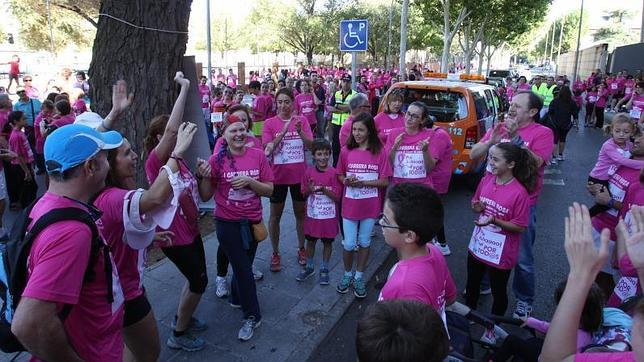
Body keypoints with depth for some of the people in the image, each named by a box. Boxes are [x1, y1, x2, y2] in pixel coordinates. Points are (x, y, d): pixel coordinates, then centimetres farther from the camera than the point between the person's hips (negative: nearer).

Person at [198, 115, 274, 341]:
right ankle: (252, 316, 21)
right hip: (228, 224, -2)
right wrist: (203, 177, -22)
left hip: (252, 222, 3)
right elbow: (206, 196, -4)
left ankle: (237, 298, 47)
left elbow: (269, 190, -4)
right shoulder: (217, 160, -10)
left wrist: (249, 181, -20)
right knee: (243, 269, 3)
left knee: (243, 265, 19)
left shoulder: (258, 156, -6)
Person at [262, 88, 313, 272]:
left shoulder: (302, 120, -2)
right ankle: (275, 253, 25)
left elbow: (310, 146, -9)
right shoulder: (270, 123, -6)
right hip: (278, 175, -1)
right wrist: (283, 131, -29)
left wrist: (300, 131, -27)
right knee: (275, 216, 9)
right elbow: (267, 149, -16)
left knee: (300, 213, 16)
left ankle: (301, 248, 34)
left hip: (299, 174, 1)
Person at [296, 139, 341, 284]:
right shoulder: (309, 171, -5)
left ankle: (324, 269, 28)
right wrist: (310, 189, -18)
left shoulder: (334, 173, -12)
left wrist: (324, 189, -26)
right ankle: (309, 268, 34)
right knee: (310, 240, 15)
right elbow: (304, 194, 4)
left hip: (329, 216, -2)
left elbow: (337, 197, -11)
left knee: (327, 242, 11)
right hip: (312, 214, 2)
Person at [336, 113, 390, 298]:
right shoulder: (346, 151, -4)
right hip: (350, 205, 1)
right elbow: (340, 175, 6)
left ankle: (359, 277, 30)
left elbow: (385, 181, -8)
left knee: (364, 242, 13)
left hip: (371, 206, 0)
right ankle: (347, 274, 30)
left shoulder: (380, 152, -8)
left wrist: (363, 183, -20)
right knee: (349, 244, 6)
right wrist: (347, 181, -16)